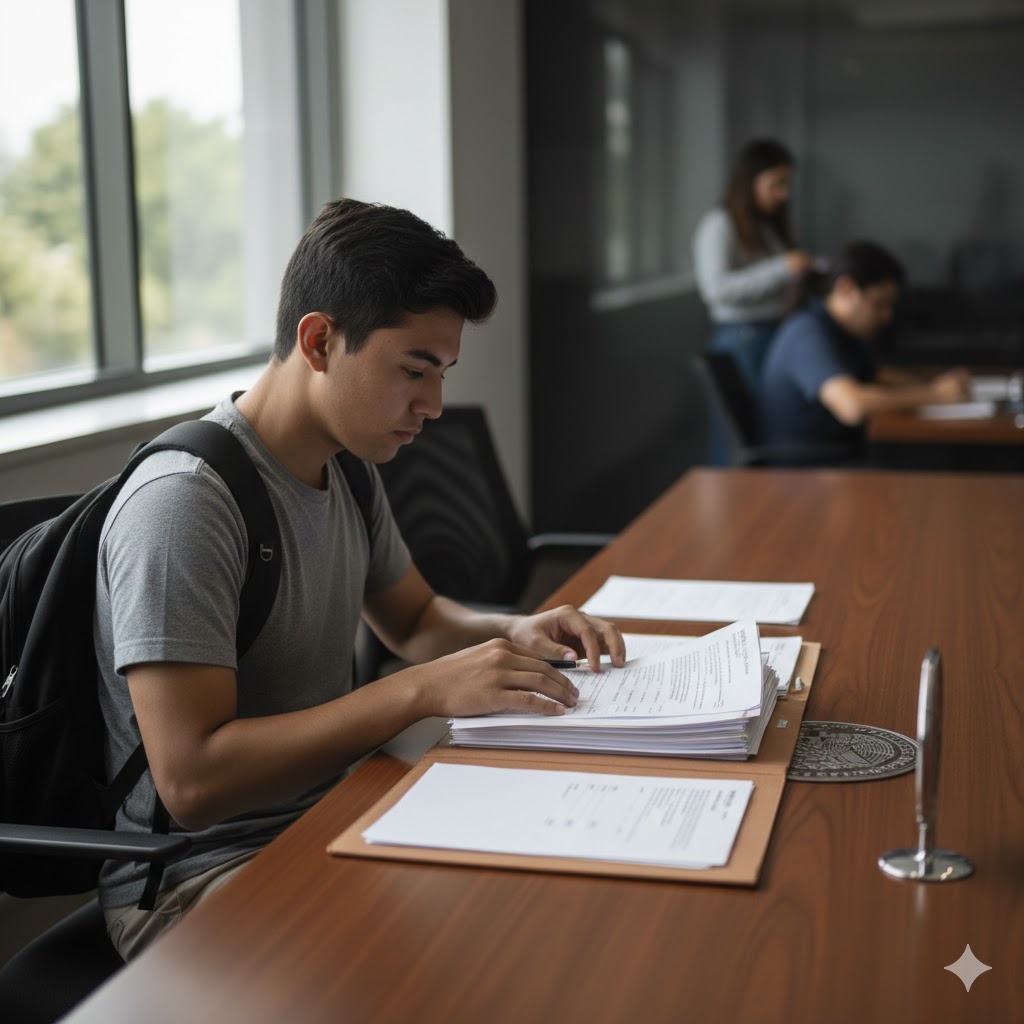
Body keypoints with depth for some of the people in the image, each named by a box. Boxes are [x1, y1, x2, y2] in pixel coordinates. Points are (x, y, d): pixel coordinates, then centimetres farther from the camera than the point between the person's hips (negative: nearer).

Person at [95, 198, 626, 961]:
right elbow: (192, 780, -26)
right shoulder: (184, 502, -21)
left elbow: (415, 618, 23)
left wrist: (512, 636, 1)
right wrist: (424, 691, -29)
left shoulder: (349, 472, 7)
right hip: (198, 876, -8)